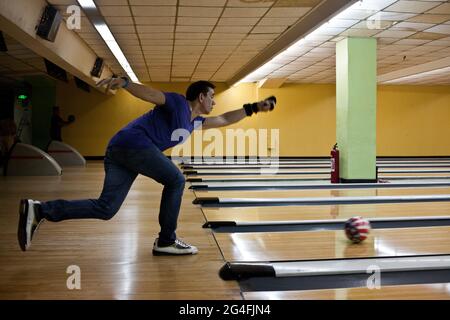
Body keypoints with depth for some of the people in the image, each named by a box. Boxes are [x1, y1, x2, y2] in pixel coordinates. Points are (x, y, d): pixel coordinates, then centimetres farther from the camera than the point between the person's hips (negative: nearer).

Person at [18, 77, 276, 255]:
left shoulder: (194, 122, 27)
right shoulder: (178, 103, 2)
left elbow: (225, 120, 37)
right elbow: (148, 92, -10)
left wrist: (254, 108, 38)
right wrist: (125, 82, -28)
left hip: (120, 150, 9)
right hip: (135, 143, -9)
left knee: (105, 209, 1)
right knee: (176, 180, -3)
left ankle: (39, 210, -5)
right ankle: (166, 241, 4)